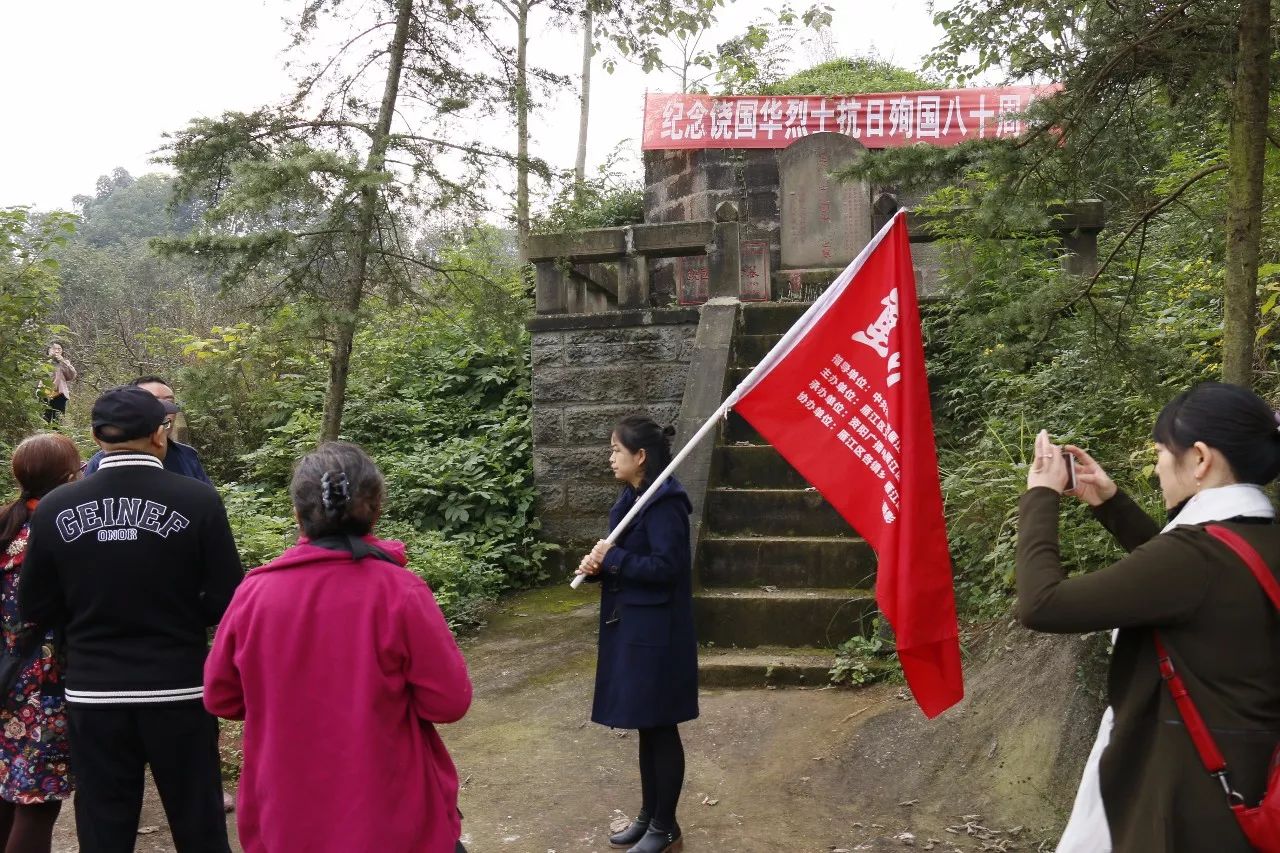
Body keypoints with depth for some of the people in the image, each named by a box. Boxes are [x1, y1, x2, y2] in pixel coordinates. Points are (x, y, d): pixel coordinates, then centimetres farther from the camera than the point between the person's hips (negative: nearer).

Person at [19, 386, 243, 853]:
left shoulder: (55, 508, -5)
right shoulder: (198, 500, -13)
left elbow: (34, 608, 4)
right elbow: (228, 603, -10)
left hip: (93, 696, 2)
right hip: (180, 692, -2)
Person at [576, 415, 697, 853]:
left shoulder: (664, 502, -19)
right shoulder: (633, 497, 11)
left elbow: (666, 567, -24)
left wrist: (613, 558, -17)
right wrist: (598, 565, -4)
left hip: (656, 632, -9)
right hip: (631, 626, 9)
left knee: (661, 728, 3)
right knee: (646, 726, 18)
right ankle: (648, 815, 31)